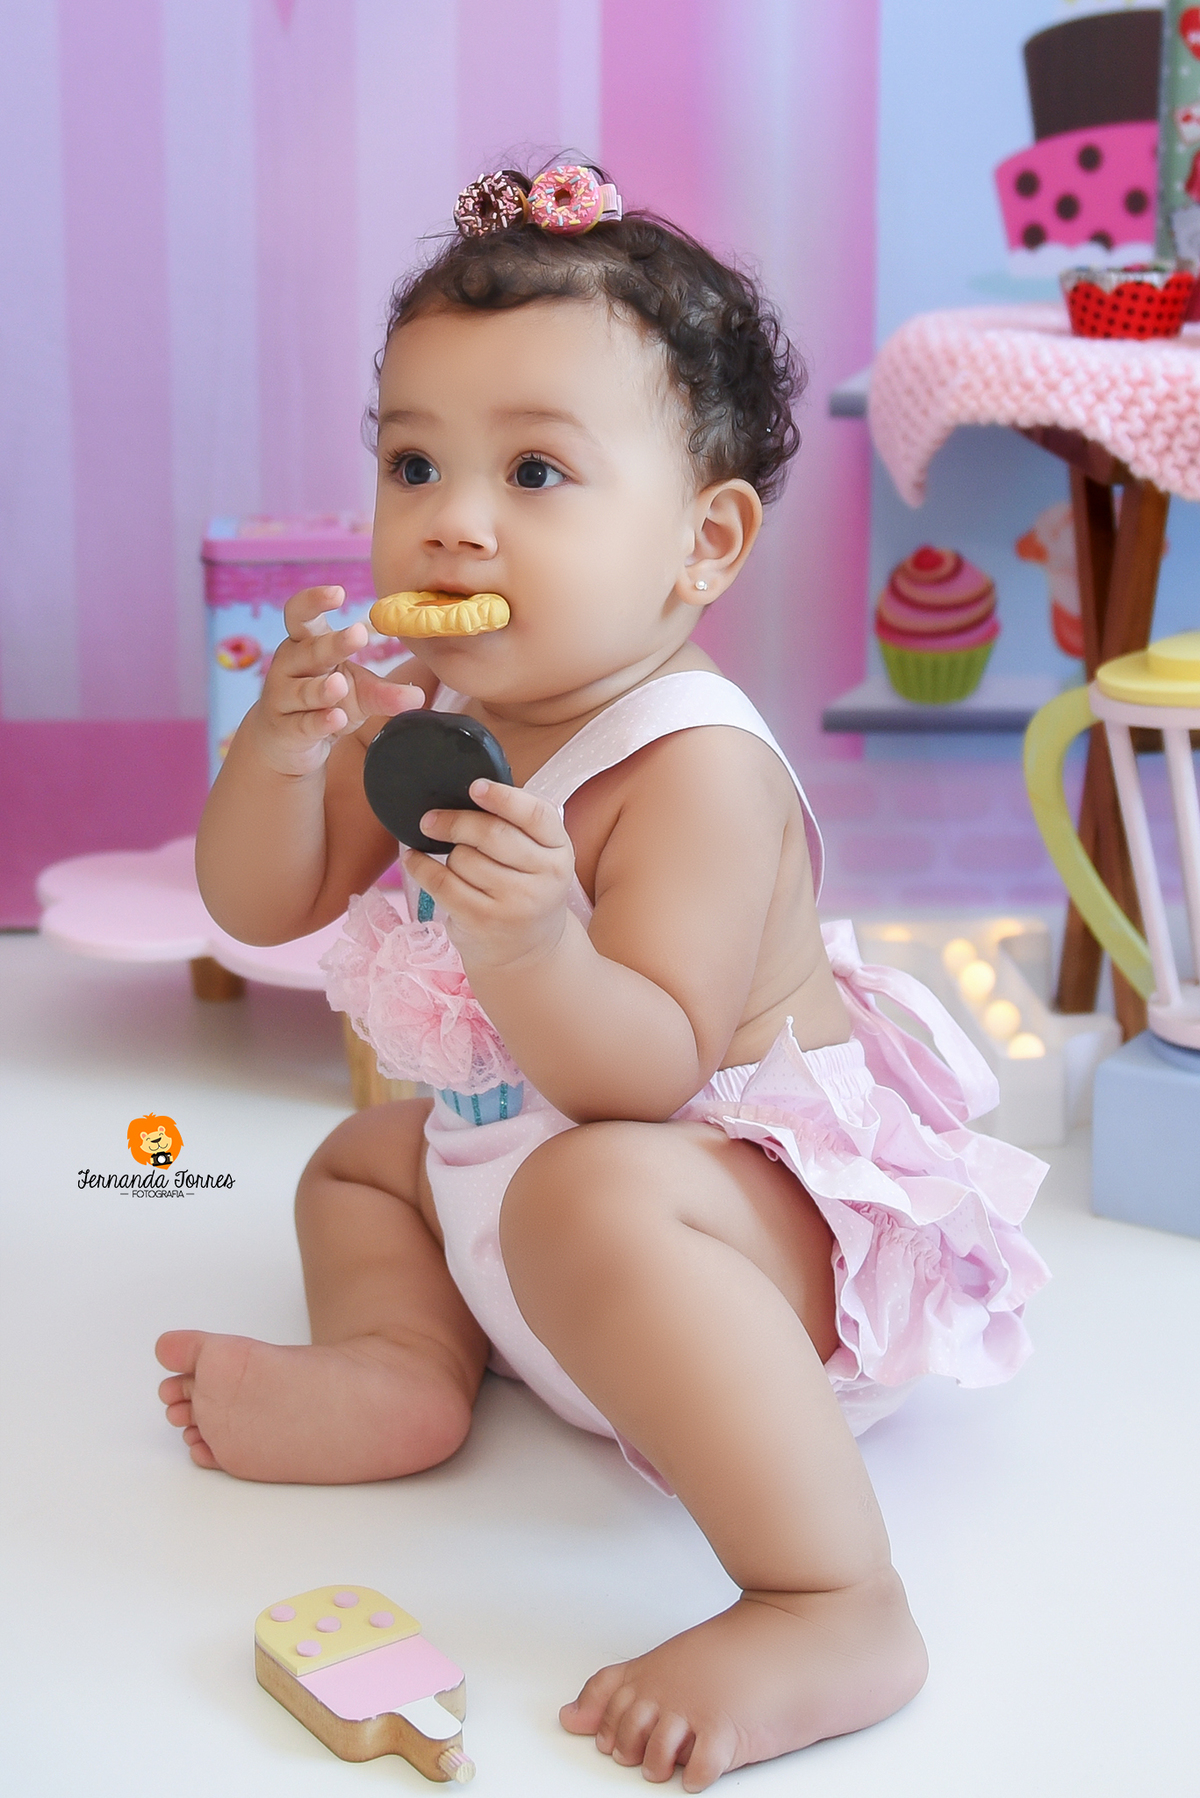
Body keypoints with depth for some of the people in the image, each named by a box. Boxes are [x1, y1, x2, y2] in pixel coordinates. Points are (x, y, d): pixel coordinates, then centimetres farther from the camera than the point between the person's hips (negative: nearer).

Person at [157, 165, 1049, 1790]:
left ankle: (834, 1607, -37)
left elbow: (646, 1074, -30)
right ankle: (402, 1363, -4)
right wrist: (281, 754, -20)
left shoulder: (700, 771, -26)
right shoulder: (425, 717, 0)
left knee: (593, 1199, -41)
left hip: (776, 1218, -10)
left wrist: (538, 953, -51)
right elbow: (262, 906, 1)